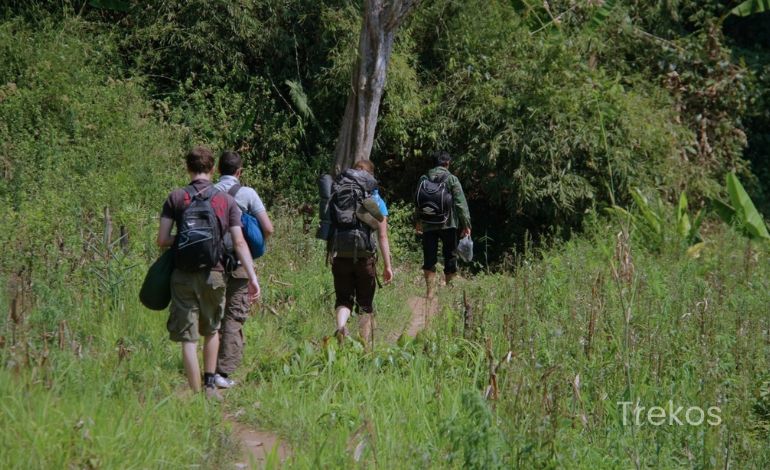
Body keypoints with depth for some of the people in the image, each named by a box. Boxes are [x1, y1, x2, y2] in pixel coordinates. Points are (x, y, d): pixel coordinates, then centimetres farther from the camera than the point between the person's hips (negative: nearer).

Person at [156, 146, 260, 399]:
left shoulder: (176, 198, 0)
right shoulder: (226, 200, 3)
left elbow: (162, 240, -4)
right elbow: (239, 243, -2)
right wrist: (253, 277, -1)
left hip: (183, 275, -2)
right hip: (214, 274, 2)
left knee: (188, 338, 2)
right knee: (211, 331, 23)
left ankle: (196, 393, 0)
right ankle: (209, 386, 23)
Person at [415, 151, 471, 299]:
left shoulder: (424, 179, 4)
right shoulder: (452, 179, -6)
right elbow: (460, 203, -8)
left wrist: (418, 221, 25)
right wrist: (466, 224, -4)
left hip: (428, 225, 3)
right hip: (448, 224, -2)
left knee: (429, 260, 6)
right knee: (450, 258, 8)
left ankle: (429, 291, 2)